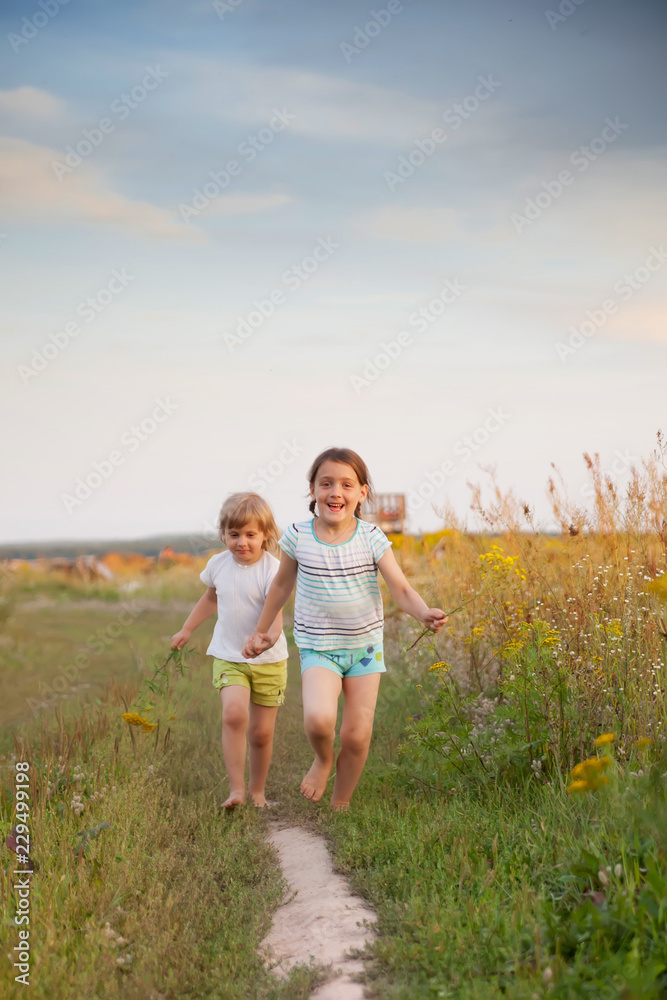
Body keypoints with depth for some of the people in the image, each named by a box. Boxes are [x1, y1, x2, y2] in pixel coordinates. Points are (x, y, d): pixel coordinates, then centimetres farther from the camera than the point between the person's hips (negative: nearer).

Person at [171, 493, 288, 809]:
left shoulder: (272, 570, -15)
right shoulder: (218, 564, -1)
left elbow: (275, 616, -25)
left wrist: (268, 638, -46)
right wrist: (186, 630, 28)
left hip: (269, 662, -2)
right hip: (228, 657, 2)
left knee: (261, 733, 5)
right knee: (234, 714, -24)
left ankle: (256, 789, 29)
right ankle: (236, 788, -19)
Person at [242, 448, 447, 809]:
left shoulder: (371, 539, -10)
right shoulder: (298, 537, -8)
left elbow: (402, 590, -16)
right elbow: (282, 584, 9)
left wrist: (425, 613, -37)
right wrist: (261, 631, 17)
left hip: (365, 646, 1)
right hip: (318, 647, -1)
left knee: (357, 735, 1)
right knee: (318, 718, -27)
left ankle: (340, 804, 26)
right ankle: (322, 759, 9)